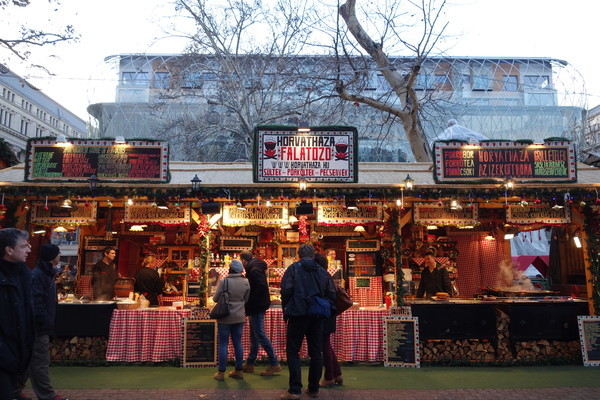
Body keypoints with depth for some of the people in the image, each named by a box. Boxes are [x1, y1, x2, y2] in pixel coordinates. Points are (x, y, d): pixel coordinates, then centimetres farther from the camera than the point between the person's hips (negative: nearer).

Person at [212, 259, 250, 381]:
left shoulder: (224, 281, -16)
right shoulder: (246, 282, -3)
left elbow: (215, 298, -6)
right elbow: (246, 299, 7)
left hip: (225, 317, -4)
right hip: (239, 317, 4)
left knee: (223, 344, 5)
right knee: (238, 343, 12)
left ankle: (221, 372, 11)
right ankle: (239, 371, 19)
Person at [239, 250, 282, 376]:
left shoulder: (254, 270, -18)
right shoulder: (255, 268, 12)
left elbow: (262, 288, -27)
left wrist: (250, 302, -21)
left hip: (257, 308, -10)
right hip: (256, 307, 10)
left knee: (260, 335, -6)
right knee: (254, 336, 16)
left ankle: (274, 364, 0)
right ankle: (249, 364, 27)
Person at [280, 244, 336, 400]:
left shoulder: (294, 268, -2)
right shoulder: (322, 271, 9)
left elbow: (286, 290, -11)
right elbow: (331, 293, 7)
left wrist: (286, 310, 0)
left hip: (298, 315, -4)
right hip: (317, 317, 4)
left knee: (293, 351, 3)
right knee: (316, 352, 12)